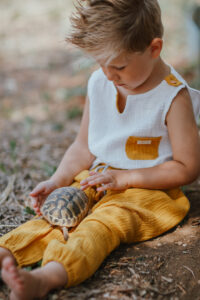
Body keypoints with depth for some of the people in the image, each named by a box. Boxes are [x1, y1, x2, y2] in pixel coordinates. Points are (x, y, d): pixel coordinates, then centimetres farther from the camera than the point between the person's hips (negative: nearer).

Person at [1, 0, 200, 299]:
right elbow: (84, 147, 13)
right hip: (97, 181, 7)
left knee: (104, 223, -33)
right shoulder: (99, 83, 4)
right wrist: (56, 181, -3)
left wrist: (123, 178, -17)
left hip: (146, 188, -6)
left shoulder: (174, 97, -14)